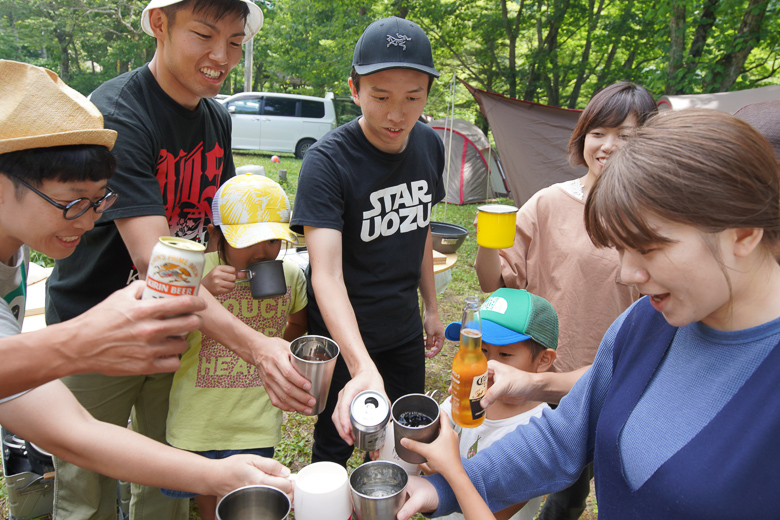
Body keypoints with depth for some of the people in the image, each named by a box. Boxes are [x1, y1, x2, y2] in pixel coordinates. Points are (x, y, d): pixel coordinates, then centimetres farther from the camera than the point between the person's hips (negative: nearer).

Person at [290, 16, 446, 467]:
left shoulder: (429, 146, -3)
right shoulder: (327, 162, -24)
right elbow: (326, 273, -33)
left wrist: (431, 307, 13)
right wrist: (363, 366, -46)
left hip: (405, 332, 6)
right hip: (343, 336, -5)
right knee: (337, 442, 13)